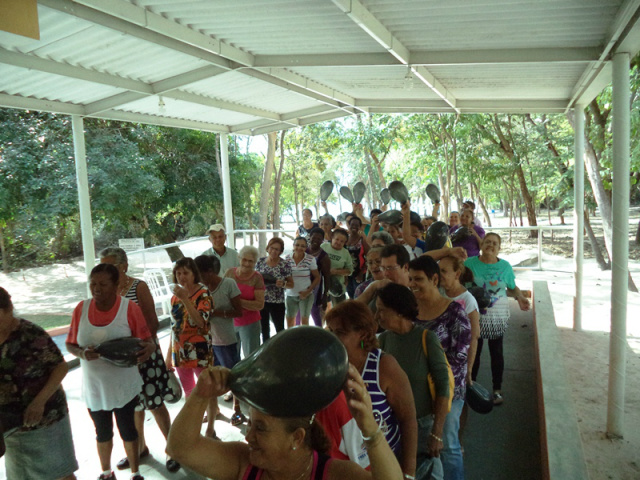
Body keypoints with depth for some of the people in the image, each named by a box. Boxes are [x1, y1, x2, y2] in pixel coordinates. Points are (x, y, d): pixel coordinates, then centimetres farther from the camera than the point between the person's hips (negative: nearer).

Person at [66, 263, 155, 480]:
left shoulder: (129, 308, -17)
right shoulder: (81, 309, -7)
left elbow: (147, 341, -15)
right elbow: (70, 345, 1)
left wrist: (148, 348, -38)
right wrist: (82, 353, -21)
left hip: (124, 385, -3)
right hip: (93, 386, 3)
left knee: (127, 429, 16)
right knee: (103, 432, 23)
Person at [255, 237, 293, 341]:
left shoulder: (285, 264, -9)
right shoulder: (260, 261, 0)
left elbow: (291, 284, -3)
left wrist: (283, 284, -23)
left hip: (277, 302, -3)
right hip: (261, 301, 3)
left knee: (280, 329, 9)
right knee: (264, 329, 18)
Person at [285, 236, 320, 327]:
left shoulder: (310, 259, -9)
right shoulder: (287, 259, -3)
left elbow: (317, 277, -3)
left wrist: (308, 291, -11)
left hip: (305, 295, -2)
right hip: (290, 295, 2)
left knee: (304, 320, 3)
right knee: (289, 320, 11)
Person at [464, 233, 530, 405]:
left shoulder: (505, 266, 0)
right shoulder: (470, 263, -5)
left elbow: (512, 288, 10)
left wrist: (520, 297, -8)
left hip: (498, 318, 1)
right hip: (474, 316, -1)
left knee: (496, 352, 9)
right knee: (474, 352, 10)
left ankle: (497, 390, 25)